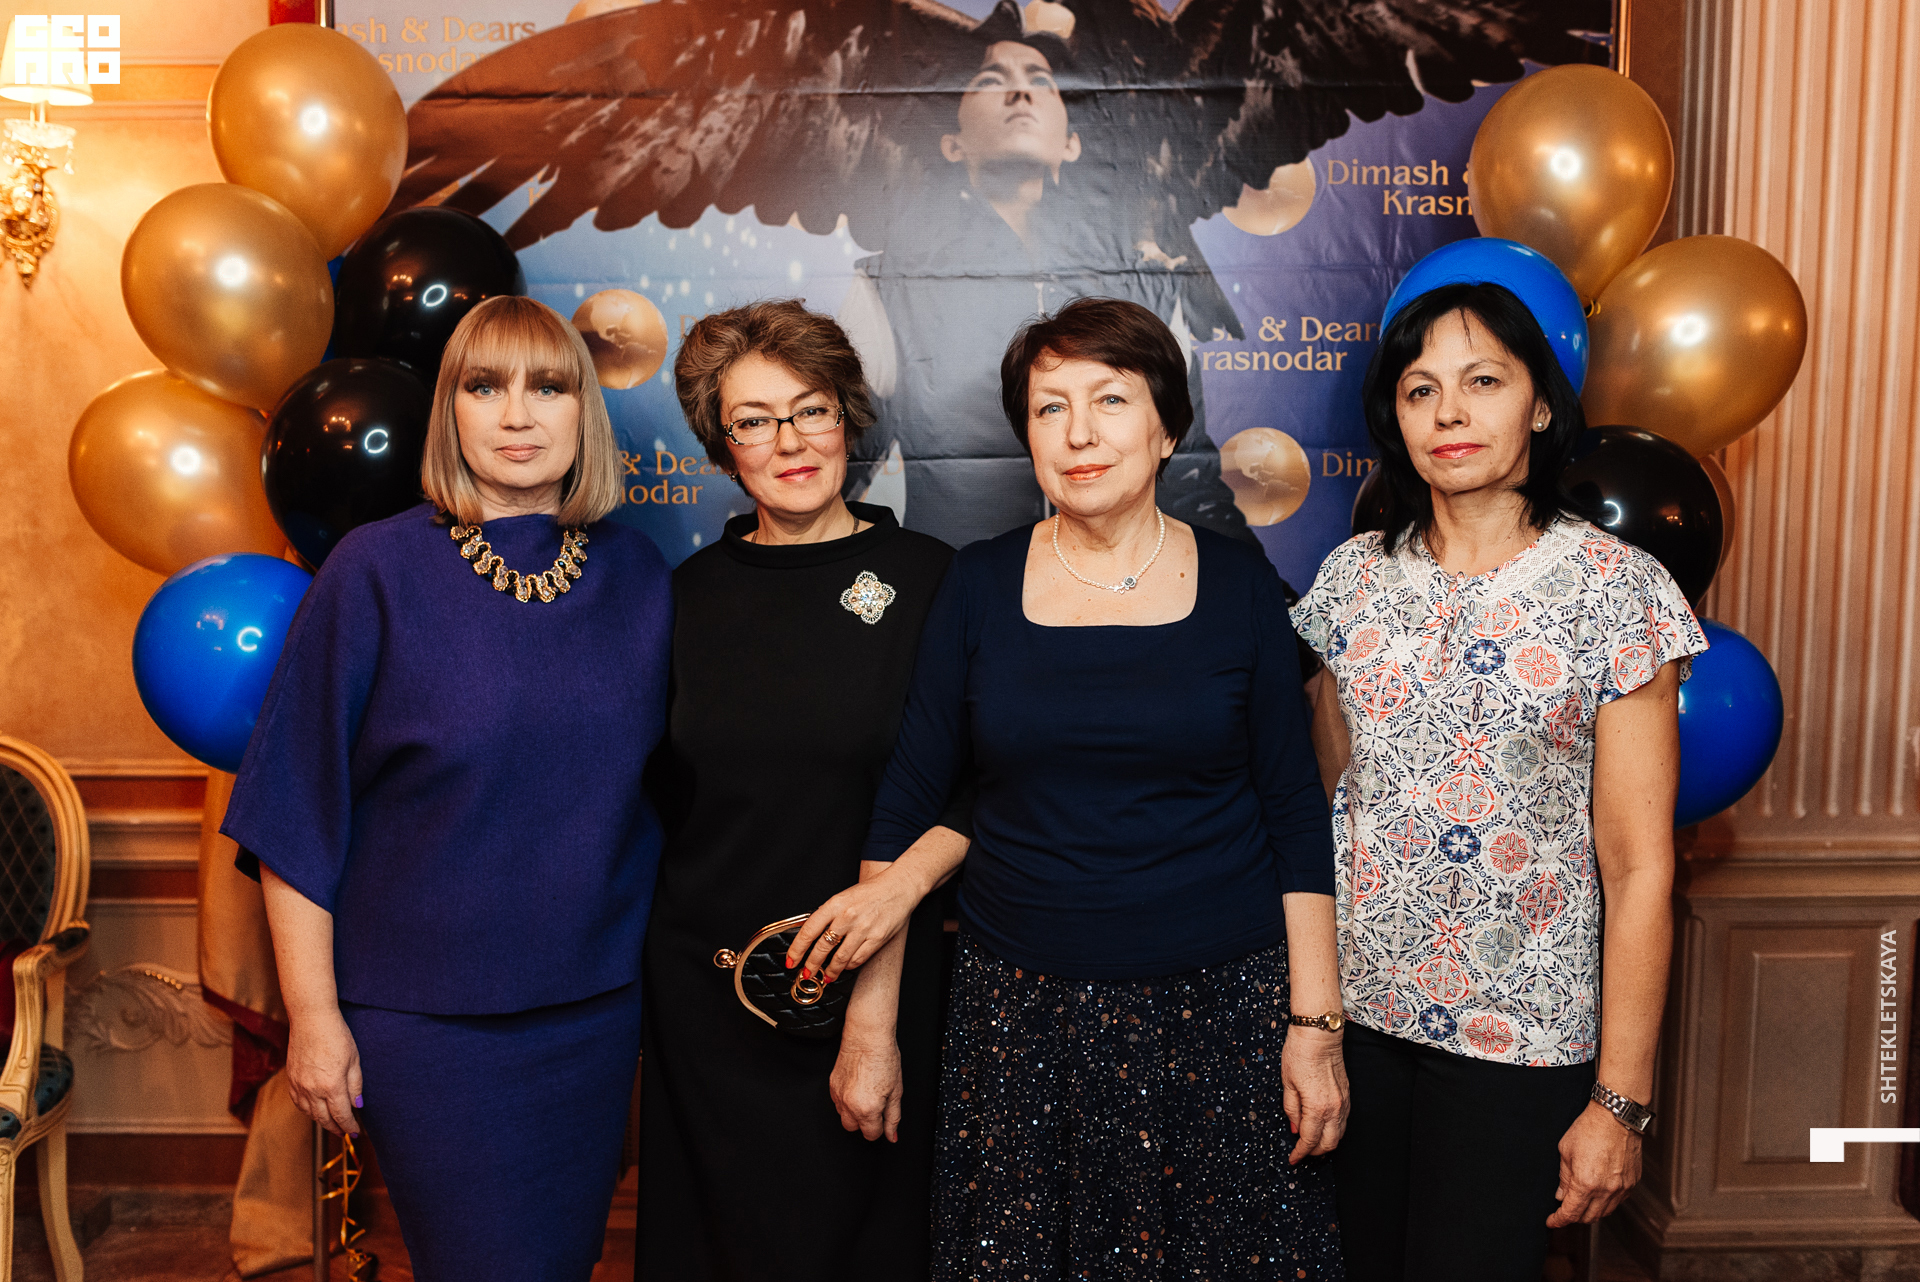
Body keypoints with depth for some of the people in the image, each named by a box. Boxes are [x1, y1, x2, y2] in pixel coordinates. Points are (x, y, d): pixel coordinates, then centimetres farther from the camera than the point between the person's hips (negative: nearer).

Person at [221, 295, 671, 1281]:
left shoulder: (636, 574, 2)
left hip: (598, 1004, 4)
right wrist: (314, 1013, -8)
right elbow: (296, 807, -7)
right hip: (423, 1015, -3)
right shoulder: (377, 571, -9)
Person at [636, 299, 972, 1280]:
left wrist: (907, 880, -20)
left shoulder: (924, 580, -5)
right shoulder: (693, 592, 4)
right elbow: (664, 794, 11)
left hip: (872, 981, -2)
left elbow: (969, 791, -6)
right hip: (705, 985, 3)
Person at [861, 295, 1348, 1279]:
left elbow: (1295, 816, 1)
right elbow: (907, 803, 3)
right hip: (1019, 1008, 1)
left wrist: (1315, 1025, -3)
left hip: (1221, 1005, 0)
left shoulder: (1237, 583, -1)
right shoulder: (980, 585, 0)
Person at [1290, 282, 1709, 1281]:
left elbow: (1639, 866, -9)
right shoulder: (1354, 574, 1)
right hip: (1355, 1009, 3)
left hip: (1515, 1031, -3)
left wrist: (1620, 1099, -10)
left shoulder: (1617, 589, -8)